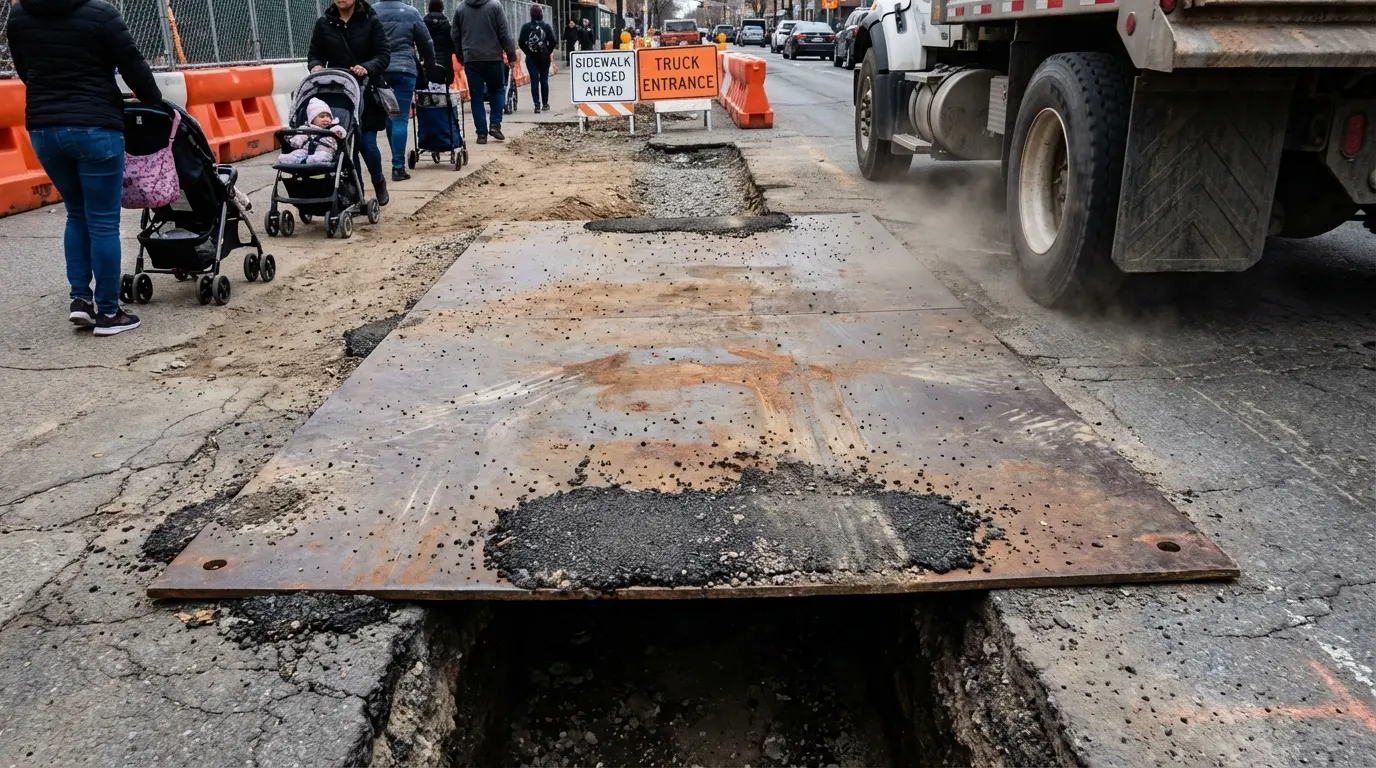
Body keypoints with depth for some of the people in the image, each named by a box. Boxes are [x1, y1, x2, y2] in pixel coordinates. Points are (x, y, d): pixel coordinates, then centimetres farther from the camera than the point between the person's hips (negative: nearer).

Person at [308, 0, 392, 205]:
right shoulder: (324, 23, 6)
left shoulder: (370, 20, -1)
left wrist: (367, 68, -22)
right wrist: (316, 65, -12)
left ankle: (378, 182, 25)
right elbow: (314, 54, 10)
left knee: (367, 143, -5)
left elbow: (384, 54, -5)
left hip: (366, 92, -2)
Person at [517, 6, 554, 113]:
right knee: (544, 80, 11)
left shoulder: (526, 27, -4)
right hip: (544, 57, 1)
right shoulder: (546, 26, -3)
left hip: (531, 57, 0)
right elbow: (552, 41, -7)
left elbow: (521, 42, -7)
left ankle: (537, 105, -7)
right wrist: (548, 52, 4)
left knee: (534, 81, 0)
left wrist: (528, 52, 5)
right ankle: (545, 103, 17)